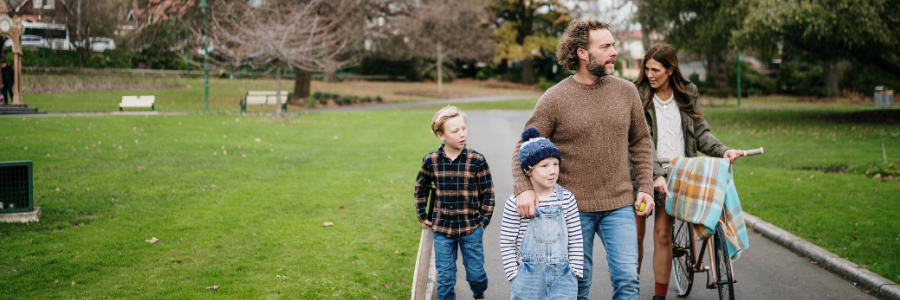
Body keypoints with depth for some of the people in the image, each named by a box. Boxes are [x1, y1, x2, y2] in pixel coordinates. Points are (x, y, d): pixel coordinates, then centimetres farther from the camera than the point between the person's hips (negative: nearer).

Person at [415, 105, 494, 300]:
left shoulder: (477, 160, -10)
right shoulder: (431, 161, -5)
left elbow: (488, 192, -1)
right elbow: (421, 187, 12)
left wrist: (484, 221, -2)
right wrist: (422, 216, 10)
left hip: (471, 229, -1)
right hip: (442, 228, 1)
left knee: (475, 273, 12)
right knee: (445, 277, 8)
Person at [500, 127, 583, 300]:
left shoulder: (567, 199, 1)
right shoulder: (516, 203, -8)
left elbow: (576, 240, 7)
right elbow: (506, 244, -3)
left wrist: (575, 272, 3)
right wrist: (515, 277, -4)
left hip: (562, 275, 2)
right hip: (529, 276, -2)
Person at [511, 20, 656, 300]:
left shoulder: (626, 91, 4)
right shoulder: (554, 98, -8)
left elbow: (640, 142, 14)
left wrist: (646, 187, 5)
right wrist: (524, 189, -23)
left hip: (619, 206, 2)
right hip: (574, 209, -2)